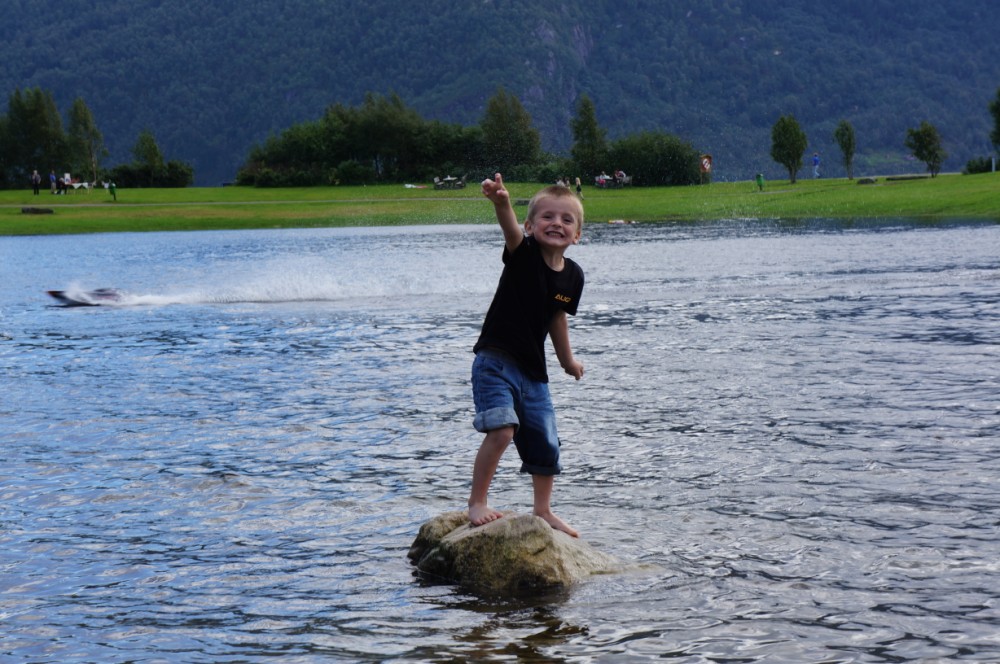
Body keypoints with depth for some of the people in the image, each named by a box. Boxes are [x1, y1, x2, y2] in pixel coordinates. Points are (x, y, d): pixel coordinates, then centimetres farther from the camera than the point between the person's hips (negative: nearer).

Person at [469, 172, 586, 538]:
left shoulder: (572, 276, 1)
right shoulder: (524, 253, -14)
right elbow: (510, 227, -36)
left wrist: (568, 359, 31)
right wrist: (501, 201, -58)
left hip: (533, 370, 6)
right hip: (495, 361, -6)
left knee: (546, 443, 11)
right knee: (502, 430, -22)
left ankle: (543, 510, 32)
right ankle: (476, 502, -7)